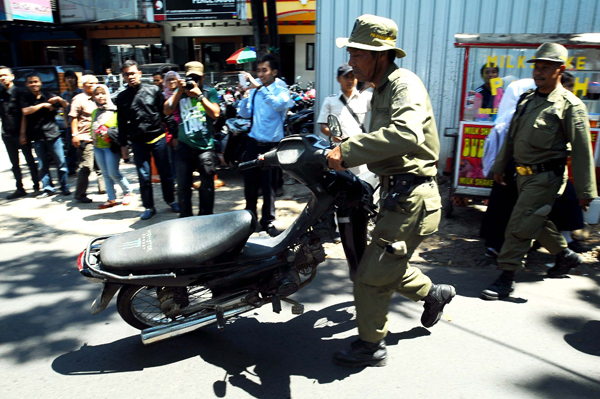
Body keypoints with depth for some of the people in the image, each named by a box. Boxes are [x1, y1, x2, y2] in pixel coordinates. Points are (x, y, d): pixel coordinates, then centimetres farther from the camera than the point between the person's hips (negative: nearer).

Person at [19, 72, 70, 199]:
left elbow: (66, 106, 12)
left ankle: (65, 187, 11)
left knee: (61, 162, -1)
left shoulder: (48, 96, 7)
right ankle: (48, 188, 14)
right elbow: (25, 111, -10)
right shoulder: (25, 98, 6)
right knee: (43, 165, 4)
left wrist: (59, 100, -7)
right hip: (37, 137, 0)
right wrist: (43, 105, -10)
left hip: (53, 134, 0)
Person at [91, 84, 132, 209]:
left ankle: (127, 192, 15)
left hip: (111, 146, -6)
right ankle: (111, 199, 15)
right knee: (105, 174, 8)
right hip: (98, 147, 7)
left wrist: (109, 133, -19)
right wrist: (93, 138, 7)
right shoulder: (95, 112, 14)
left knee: (113, 173, -8)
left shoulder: (115, 111, -7)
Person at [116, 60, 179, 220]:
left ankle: (170, 200, 23)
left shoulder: (153, 90, 2)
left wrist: (174, 132, 0)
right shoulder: (122, 97, 7)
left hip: (158, 138, -1)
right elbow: (122, 123, 11)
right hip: (138, 142, 1)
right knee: (144, 176, 4)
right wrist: (123, 144, 9)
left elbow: (166, 113, 3)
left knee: (165, 172, 6)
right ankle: (149, 207, 17)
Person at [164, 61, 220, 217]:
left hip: (205, 146, -1)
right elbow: (167, 111, -2)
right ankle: (185, 218, 20)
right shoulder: (180, 92, 10)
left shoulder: (210, 92, 5)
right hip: (185, 146, 2)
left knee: (207, 186, 6)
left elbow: (215, 114, -10)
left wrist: (199, 95, -13)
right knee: (183, 186, 6)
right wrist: (179, 91, -9)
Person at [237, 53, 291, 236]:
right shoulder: (254, 91, 9)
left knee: (269, 185, 2)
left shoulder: (281, 91, -2)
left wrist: (260, 88, -30)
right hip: (253, 142, 4)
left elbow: (278, 104, -25)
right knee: (250, 182, 9)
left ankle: (268, 221, 16)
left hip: (271, 144, -3)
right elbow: (244, 114, 2)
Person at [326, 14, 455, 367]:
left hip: (412, 199, -10)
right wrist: (347, 150, 10)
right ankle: (434, 293, 45)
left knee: (372, 275, -1)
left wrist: (348, 151, -36)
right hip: (397, 193, 10)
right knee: (387, 267, 22)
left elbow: (407, 133, -37)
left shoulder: (405, 84, -16)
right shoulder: (382, 89, 16)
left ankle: (371, 347, 19)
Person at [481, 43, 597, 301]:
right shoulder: (527, 99, 10)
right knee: (536, 221, 20)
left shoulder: (570, 106, -10)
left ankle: (506, 279, 0)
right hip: (524, 174, 7)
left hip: (546, 177, -7)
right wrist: (499, 166, 20)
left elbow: (582, 152, -10)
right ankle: (566, 255, 44)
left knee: (520, 224, -10)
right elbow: (511, 136, 18)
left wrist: (585, 191, -10)